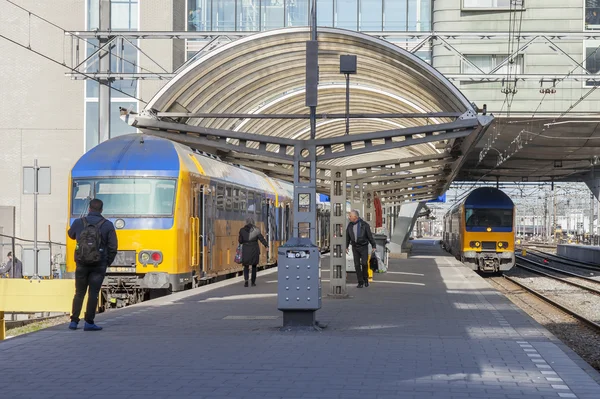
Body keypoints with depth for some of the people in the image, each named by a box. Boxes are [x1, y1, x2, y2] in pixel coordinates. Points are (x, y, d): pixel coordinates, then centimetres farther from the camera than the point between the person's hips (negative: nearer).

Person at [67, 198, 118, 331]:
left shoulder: (78, 223, -1)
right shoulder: (108, 225, -4)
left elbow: (71, 235, 20)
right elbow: (113, 246, -4)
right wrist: (109, 262, 10)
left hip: (82, 264, 2)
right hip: (99, 265, -2)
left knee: (79, 293, 12)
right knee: (93, 293, 2)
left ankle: (74, 321, 11)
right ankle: (89, 323, 0)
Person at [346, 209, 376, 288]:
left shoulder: (364, 225, -11)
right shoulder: (350, 225, -1)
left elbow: (370, 236, -6)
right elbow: (347, 237, 8)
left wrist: (374, 246, -6)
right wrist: (346, 247, 4)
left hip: (364, 247, -3)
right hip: (355, 247, 3)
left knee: (364, 263, -13)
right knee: (357, 265, -3)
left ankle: (365, 278, 13)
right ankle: (360, 282, 6)